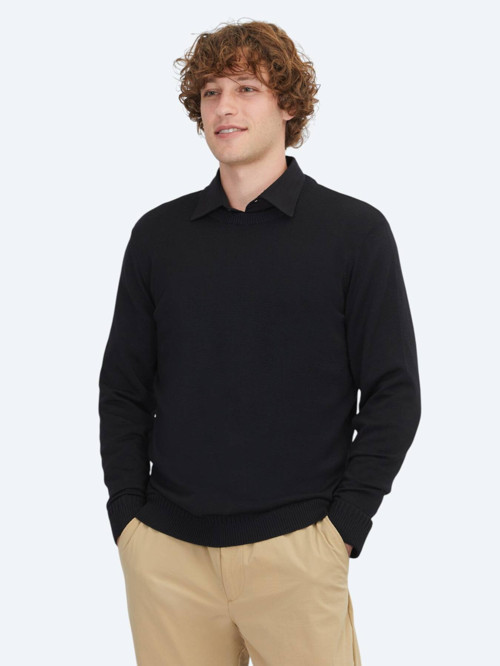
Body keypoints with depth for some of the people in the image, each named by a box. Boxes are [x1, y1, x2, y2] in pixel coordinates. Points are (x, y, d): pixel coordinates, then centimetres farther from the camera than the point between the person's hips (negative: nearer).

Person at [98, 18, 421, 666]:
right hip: (165, 552, 3)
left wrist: (343, 524, -7)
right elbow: (123, 388, 11)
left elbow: (392, 393, 0)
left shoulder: (354, 230, 0)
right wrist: (128, 515, 2)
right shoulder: (158, 234, 8)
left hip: (294, 550, -2)